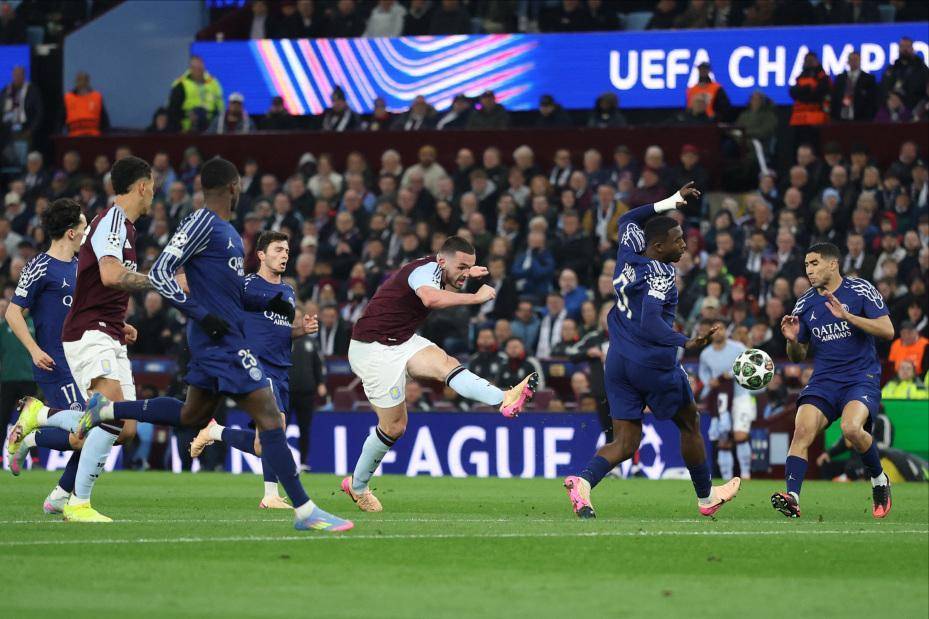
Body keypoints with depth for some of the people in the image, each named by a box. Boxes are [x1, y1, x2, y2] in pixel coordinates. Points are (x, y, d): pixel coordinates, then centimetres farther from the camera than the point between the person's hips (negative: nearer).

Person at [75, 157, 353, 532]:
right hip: (221, 342, -10)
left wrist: (268, 301, 11)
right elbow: (159, 273, -18)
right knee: (270, 419, -11)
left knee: (191, 416, 21)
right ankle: (304, 511, -11)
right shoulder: (202, 224, -13)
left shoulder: (227, 230, 16)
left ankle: (108, 410, 28)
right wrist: (201, 315, -22)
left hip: (225, 340, 10)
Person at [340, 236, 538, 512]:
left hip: (402, 341, 8)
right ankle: (357, 485, 9)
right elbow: (431, 299, -47)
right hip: (374, 351, -8)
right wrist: (476, 297, -40)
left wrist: (466, 277, 22)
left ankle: (504, 399, -41)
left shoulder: (436, 270, 7)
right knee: (394, 426, -4)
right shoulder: (426, 269, -22)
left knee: (446, 364, -21)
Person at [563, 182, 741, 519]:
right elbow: (650, 322, -30)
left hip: (618, 363, 7)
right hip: (654, 363, -7)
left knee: (625, 443, 3)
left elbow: (627, 220, 28)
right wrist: (685, 343, -37)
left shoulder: (629, 252, 6)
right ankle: (706, 498, 31)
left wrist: (671, 202, 26)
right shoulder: (660, 275, -17)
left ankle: (583, 481, -26)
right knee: (689, 424, 17)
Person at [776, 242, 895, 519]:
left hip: (862, 378, -4)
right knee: (802, 429, -21)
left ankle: (879, 480, -3)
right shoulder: (805, 304, 11)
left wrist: (846, 316, -19)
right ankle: (792, 496, -26)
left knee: (851, 428, -29)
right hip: (824, 380, 4)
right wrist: (792, 340, -6)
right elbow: (799, 356, 18)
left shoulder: (860, 290, -2)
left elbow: (887, 331, -11)